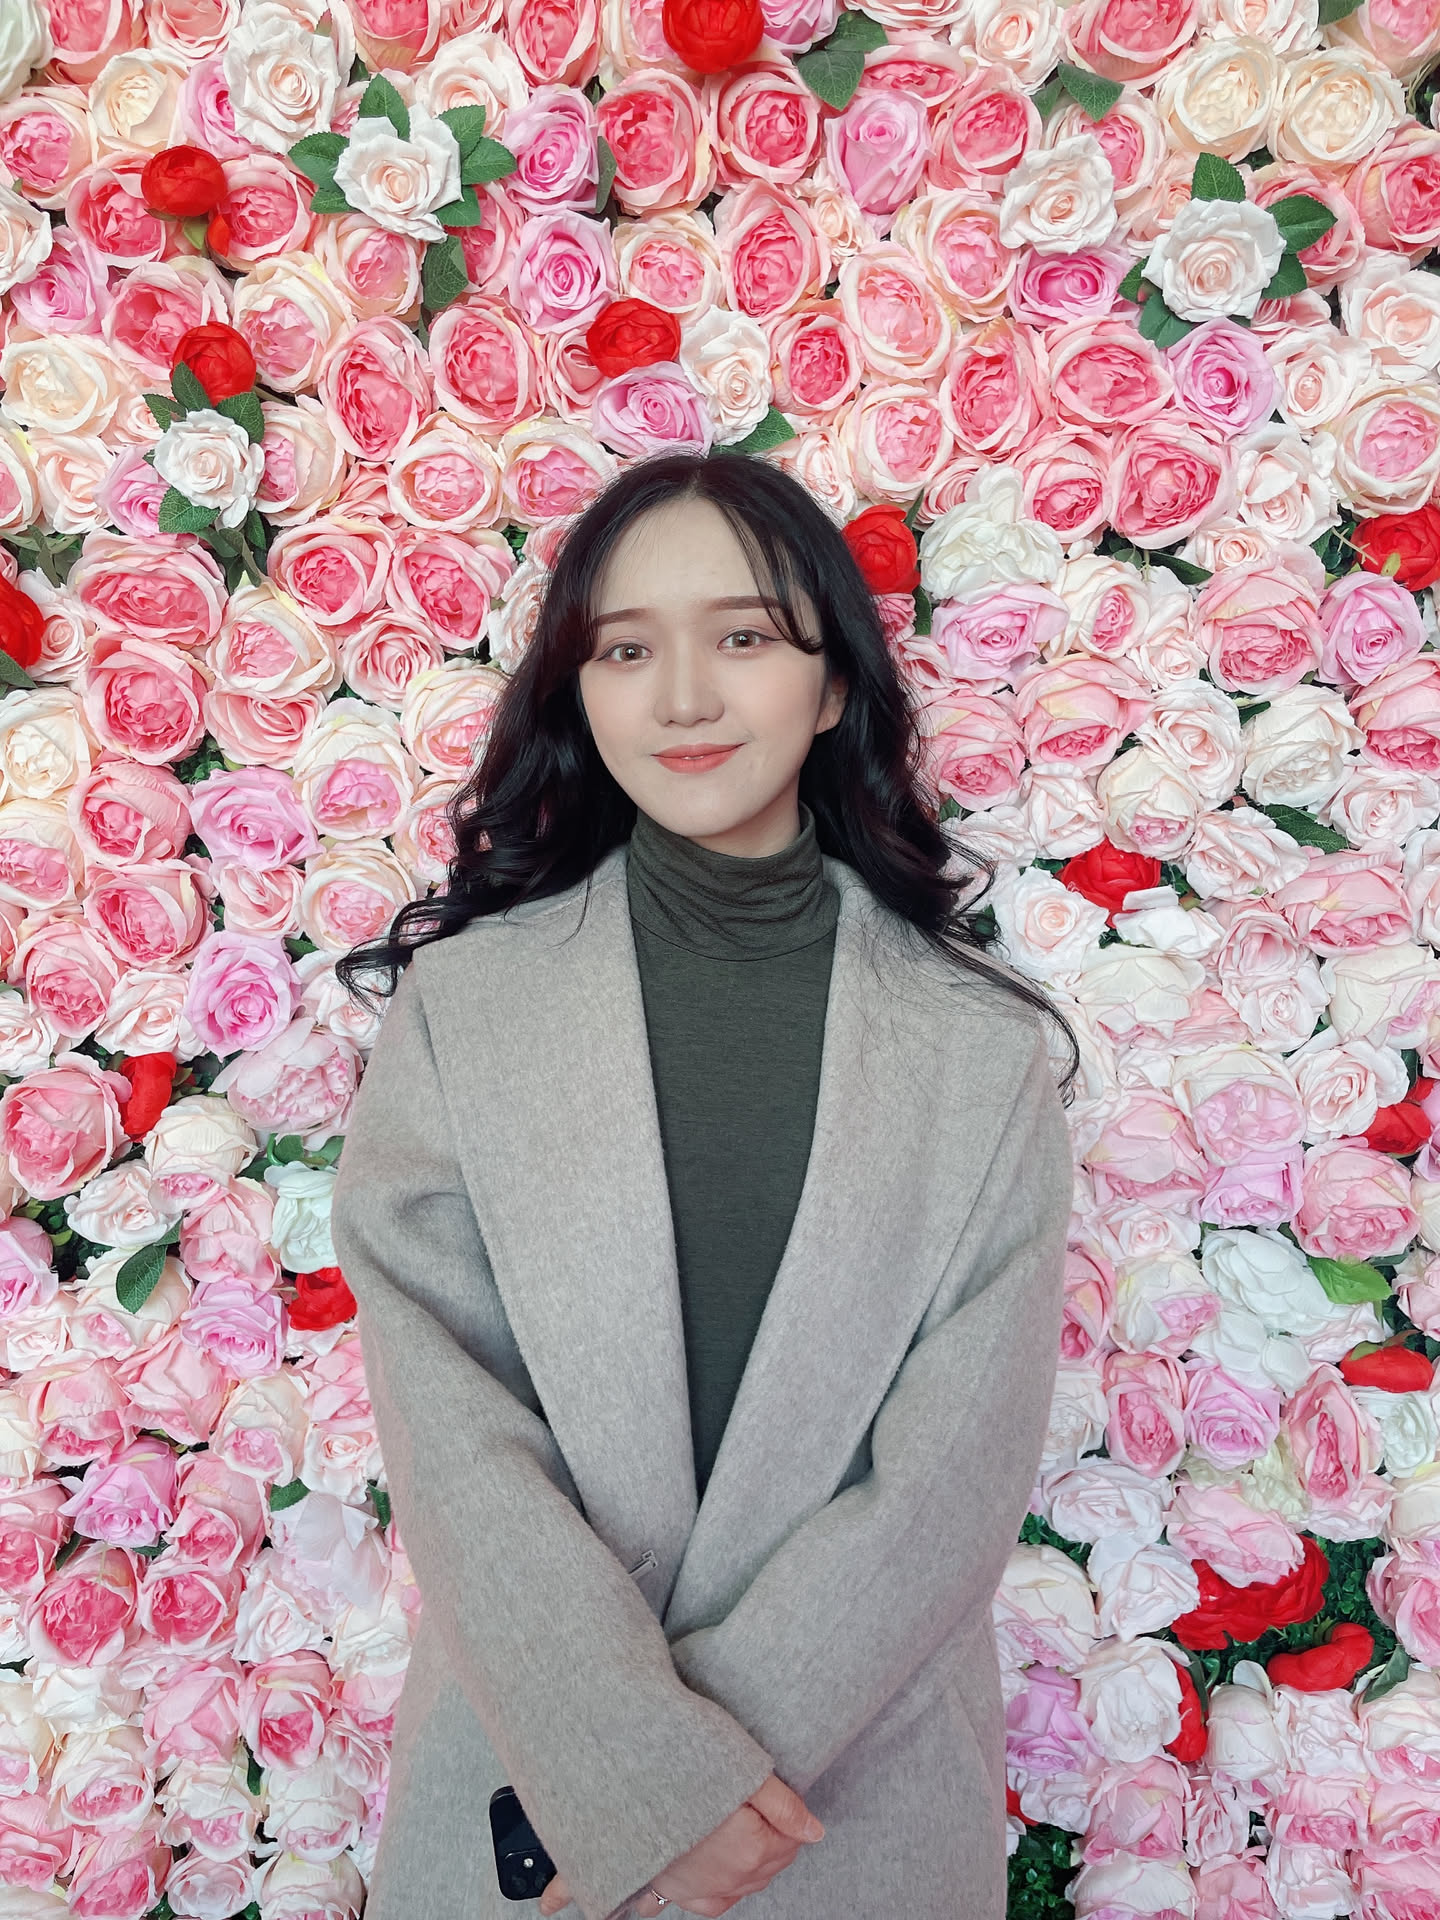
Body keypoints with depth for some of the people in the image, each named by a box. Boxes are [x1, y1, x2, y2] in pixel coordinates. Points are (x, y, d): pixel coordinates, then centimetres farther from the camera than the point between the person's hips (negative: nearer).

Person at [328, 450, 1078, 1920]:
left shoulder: (984, 1049, -8)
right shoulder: (461, 1000, -8)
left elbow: (959, 1468, -10)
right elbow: (443, 1412, -12)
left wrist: (724, 1734, -16)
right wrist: (638, 1773, -18)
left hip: (864, 1769, 1)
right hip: (527, 1767, 0)